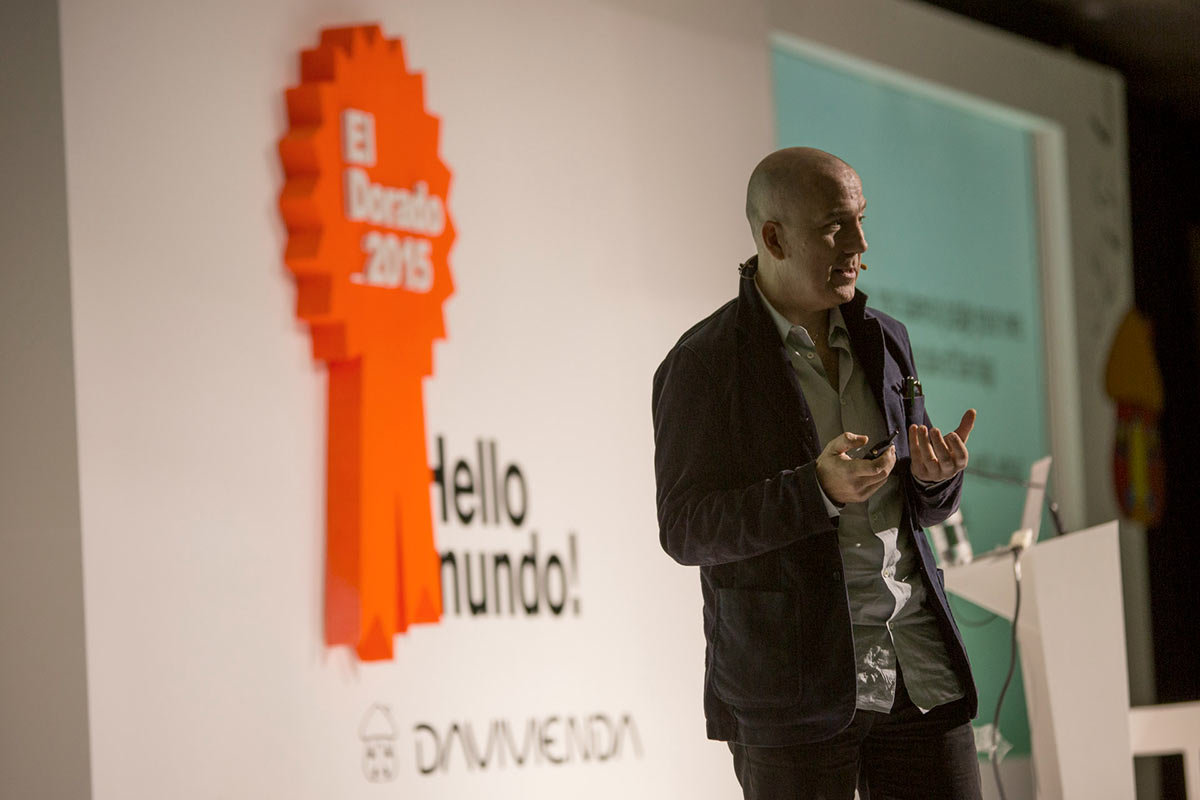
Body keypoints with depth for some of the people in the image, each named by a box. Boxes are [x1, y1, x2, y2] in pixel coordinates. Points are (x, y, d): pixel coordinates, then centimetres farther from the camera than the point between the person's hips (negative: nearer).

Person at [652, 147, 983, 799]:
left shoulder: (885, 342, 12)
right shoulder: (702, 365, -5)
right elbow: (685, 530, -11)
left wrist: (936, 476, -6)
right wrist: (819, 490, -23)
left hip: (917, 669, 5)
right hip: (790, 688, -5)